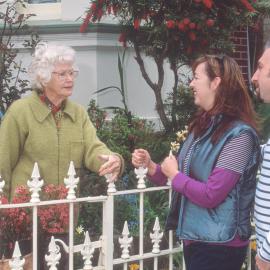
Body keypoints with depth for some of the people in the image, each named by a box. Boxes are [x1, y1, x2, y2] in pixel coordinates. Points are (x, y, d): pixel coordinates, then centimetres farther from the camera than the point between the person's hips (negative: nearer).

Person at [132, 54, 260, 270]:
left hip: (219, 246, -8)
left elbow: (210, 196, -22)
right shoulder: (203, 125, 9)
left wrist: (174, 174, -9)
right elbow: (186, 176, 17)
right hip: (193, 237, 8)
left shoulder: (239, 134, -18)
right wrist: (151, 167, 2)